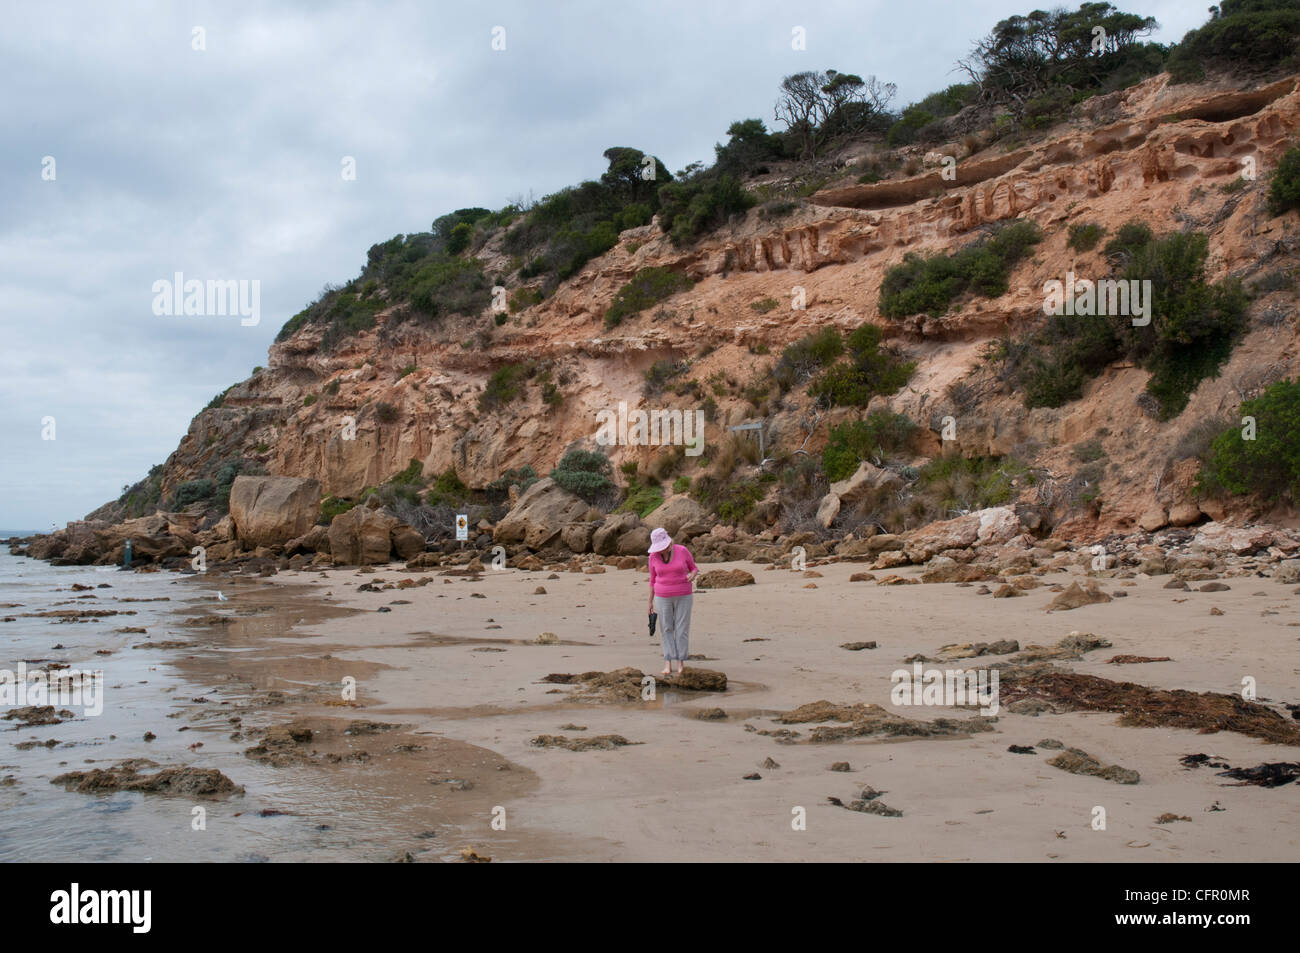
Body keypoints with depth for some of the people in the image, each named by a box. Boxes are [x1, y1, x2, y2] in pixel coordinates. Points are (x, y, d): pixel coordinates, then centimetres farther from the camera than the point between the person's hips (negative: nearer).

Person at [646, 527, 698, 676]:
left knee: (681, 629, -3)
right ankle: (668, 663, 2)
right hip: (663, 598, 1)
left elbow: (694, 568, 2)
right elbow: (653, 579, 6)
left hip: (683, 597, -1)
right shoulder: (654, 557, -4)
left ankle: (681, 661, 8)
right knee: (666, 629, 0)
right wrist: (650, 601, 8)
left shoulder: (683, 551, -9)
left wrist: (692, 575, -21)